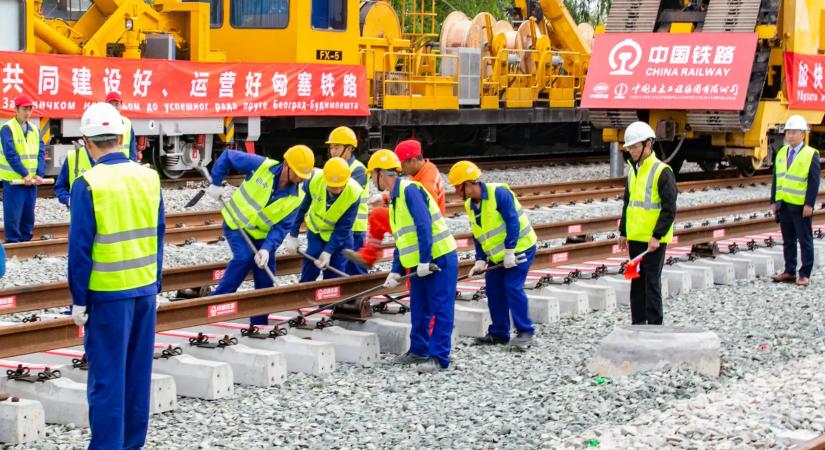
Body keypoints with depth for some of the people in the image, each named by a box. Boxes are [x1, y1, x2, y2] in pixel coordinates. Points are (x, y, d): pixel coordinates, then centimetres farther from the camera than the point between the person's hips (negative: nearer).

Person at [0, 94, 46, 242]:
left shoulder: (34, 129, 11)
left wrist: (40, 174, -9)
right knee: (13, 215, -4)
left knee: (29, 214, 11)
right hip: (14, 180, -6)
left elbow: (41, 153, 5)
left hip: (32, 180, 6)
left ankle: (26, 241, 20)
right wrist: (24, 174, -18)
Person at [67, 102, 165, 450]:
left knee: (107, 377, 2)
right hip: (145, 290, 5)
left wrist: (79, 300, -4)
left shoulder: (88, 185, -14)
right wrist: (155, 286, 15)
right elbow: (158, 237, 7)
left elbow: (80, 248, -12)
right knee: (138, 372, 14)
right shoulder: (149, 178, 1)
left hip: (108, 294, -5)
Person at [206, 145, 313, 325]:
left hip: (261, 234, 4)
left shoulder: (296, 198, -14)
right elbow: (227, 156, -13)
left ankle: (259, 324, 16)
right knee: (244, 257, -28)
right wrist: (216, 184, -13)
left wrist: (267, 249, -30)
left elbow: (281, 227, -16)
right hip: (236, 225, -4)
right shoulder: (262, 166, -22)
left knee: (265, 279, 2)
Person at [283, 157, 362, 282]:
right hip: (315, 230, 1)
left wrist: (328, 251, -28)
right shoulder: (313, 179, -29)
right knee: (309, 274, -4)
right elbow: (300, 207, -13)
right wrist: (293, 236, -12)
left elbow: (343, 228, -24)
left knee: (335, 275, -3)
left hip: (340, 235, -1)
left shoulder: (354, 193, -32)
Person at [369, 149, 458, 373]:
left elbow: (424, 226, -22)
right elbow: (401, 239, 19)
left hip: (439, 259, -10)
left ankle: (439, 357, -4)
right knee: (418, 309, 15)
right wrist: (396, 271, 11)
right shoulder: (395, 199, 17)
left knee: (440, 309, -5)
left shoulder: (409, 190, -15)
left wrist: (424, 261, -23)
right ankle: (419, 350, 25)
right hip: (419, 263, 10)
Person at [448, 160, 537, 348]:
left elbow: (513, 222, -24)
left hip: (519, 248, -8)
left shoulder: (498, 193, -21)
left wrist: (509, 252, -25)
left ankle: (525, 331, -4)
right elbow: (478, 236, 9)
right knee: (494, 290, 5)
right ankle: (499, 333, 15)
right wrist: (480, 261, -3)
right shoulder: (470, 205, 4)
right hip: (497, 255, 8)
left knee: (513, 287, -14)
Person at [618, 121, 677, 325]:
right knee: (637, 282, 12)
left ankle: (655, 327, -1)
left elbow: (669, 209, -15)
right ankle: (638, 324, 20)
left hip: (654, 240, -7)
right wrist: (623, 232, 17)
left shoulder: (662, 171, -12)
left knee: (652, 283, -5)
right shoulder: (632, 170, 13)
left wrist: (657, 236, -18)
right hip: (635, 238, 8)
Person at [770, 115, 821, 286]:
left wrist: (809, 204, -16)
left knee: (805, 241, 1)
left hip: (801, 206, -6)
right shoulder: (781, 153, 11)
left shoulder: (811, 154, -6)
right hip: (783, 204, 6)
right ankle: (789, 272, 18)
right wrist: (773, 201, 8)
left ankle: (805, 275, 5)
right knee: (788, 241, 11)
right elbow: (776, 179, 14)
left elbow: (814, 181, -10)